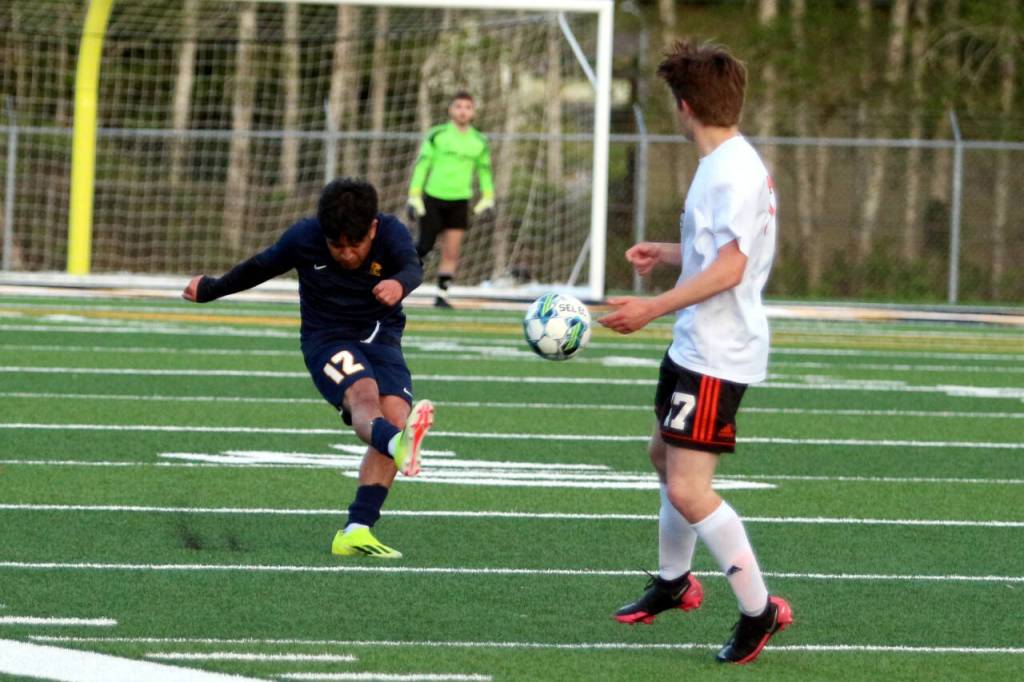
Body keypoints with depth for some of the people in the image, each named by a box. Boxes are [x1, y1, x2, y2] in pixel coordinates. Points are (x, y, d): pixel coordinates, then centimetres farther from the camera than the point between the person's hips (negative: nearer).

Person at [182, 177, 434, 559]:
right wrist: (211, 290, 24)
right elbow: (261, 267, 10)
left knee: (395, 413, -22)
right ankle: (397, 445, -71)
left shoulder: (391, 233, -12)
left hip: (381, 337, 2)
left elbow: (412, 266, -33)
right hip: (326, 338, -2)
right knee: (363, 393, -34)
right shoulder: (304, 238, -9)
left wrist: (400, 284, -59)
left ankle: (356, 531, -25)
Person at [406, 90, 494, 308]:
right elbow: (421, 165, -2)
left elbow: (484, 170, 18)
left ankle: (442, 294, 3)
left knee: (451, 252, -4)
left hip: (459, 203, 2)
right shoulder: (436, 135, -3)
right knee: (425, 246, -5)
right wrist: (414, 196, -7)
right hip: (433, 199, -2)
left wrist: (487, 197, 8)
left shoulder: (479, 142, 7)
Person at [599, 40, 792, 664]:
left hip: (719, 355, -11)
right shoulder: (728, 164, 10)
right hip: (696, 346, 11)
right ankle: (674, 583, 46)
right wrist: (668, 254, 33)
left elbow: (729, 267, -28)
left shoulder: (733, 171, -21)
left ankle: (760, 610, -6)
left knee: (688, 490, -14)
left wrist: (654, 308, -28)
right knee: (664, 452, 27)